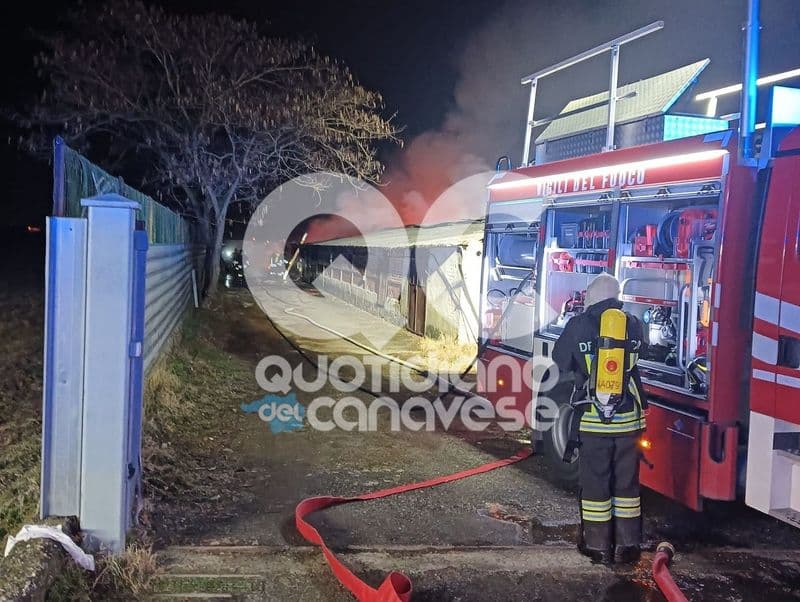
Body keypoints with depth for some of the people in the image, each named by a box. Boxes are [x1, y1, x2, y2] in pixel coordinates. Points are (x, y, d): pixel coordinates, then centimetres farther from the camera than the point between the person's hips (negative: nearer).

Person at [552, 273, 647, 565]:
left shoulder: (579, 325, -9)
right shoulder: (634, 324, -1)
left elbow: (561, 360, 2)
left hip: (592, 419, -2)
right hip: (628, 419, 3)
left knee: (594, 483, 8)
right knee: (626, 483, 12)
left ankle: (598, 546, 14)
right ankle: (627, 546, 19)